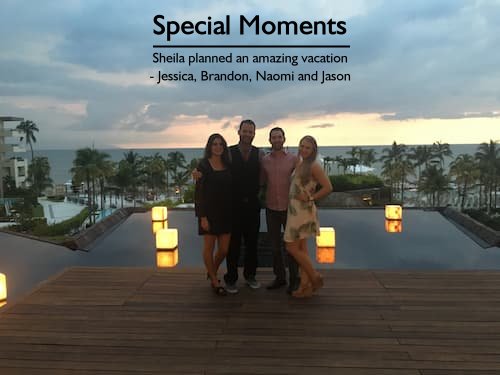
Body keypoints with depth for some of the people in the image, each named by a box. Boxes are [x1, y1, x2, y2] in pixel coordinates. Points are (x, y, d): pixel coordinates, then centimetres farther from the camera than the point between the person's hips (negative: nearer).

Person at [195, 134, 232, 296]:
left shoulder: (227, 165, 8)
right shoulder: (204, 165, -6)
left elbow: (231, 189, 10)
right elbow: (199, 191, -9)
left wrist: (232, 212, 4)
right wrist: (202, 216, -14)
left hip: (225, 212, 4)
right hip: (209, 212, -4)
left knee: (224, 249, 6)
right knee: (209, 247, 5)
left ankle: (212, 272, 35)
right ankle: (215, 281, 23)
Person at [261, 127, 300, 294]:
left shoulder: (293, 159, -4)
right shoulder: (264, 160, 2)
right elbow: (261, 182, 11)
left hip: (289, 208, -2)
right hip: (271, 208, 2)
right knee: (275, 245, 10)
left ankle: (294, 279, 17)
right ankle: (279, 277, 23)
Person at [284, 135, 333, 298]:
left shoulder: (314, 166, -11)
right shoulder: (298, 164, 11)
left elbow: (328, 187, -17)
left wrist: (310, 198, -13)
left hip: (304, 211, -8)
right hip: (294, 210, 8)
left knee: (292, 247, -4)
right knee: (301, 248, 10)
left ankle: (315, 277, 10)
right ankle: (305, 285, 16)